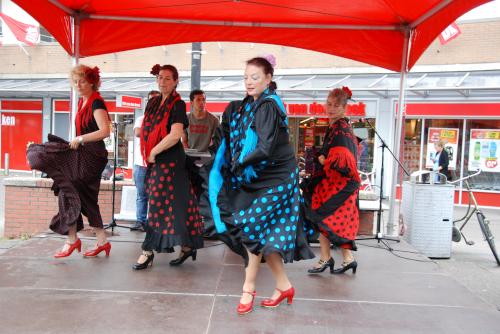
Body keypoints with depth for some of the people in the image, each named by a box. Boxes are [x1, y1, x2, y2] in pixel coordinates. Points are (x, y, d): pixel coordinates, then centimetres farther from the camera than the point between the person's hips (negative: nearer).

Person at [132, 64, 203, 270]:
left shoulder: (177, 104, -8)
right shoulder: (153, 103, 14)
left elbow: (175, 135, -20)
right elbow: (146, 131, 22)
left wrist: (153, 153, -13)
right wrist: (148, 155, 9)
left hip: (169, 160, -7)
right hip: (155, 160, 8)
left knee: (160, 205, -3)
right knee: (172, 205, 11)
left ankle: (148, 252, 4)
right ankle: (186, 246, 22)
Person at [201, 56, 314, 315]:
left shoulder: (268, 105, -17)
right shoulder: (248, 106, 9)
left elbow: (265, 149, -26)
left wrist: (239, 163, -15)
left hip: (276, 178, -8)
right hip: (259, 178, 8)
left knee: (252, 228, -5)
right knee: (264, 232, 9)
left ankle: (249, 288, 13)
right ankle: (284, 286, 23)